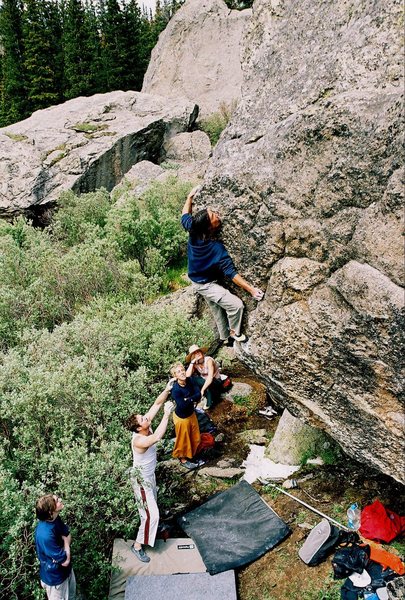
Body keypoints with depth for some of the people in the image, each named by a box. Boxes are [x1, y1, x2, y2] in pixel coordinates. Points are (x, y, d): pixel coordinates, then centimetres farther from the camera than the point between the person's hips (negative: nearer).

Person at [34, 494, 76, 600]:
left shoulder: (55, 519, -14)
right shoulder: (45, 534, -39)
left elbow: (68, 535, 2)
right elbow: (65, 561, -29)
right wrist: (66, 546, -12)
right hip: (55, 576, -7)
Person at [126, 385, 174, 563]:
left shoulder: (145, 427, -17)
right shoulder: (139, 440, -39)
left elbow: (157, 403, -17)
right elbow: (158, 436, -58)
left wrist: (167, 390, -31)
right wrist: (167, 415, -54)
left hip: (149, 473, 9)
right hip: (141, 478, -9)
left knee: (152, 499, 35)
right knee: (151, 514, -2)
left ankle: (145, 513, 65)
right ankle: (138, 545, 14)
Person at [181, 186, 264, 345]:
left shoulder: (193, 231, -17)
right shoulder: (216, 248, -34)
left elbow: (185, 216, 5)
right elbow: (230, 272, -32)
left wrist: (190, 196, 15)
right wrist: (251, 289, -29)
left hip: (197, 280, 8)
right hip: (206, 285, -8)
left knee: (218, 310, 22)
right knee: (236, 305, -14)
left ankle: (225, 338, 38)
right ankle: (234, 333, 9)